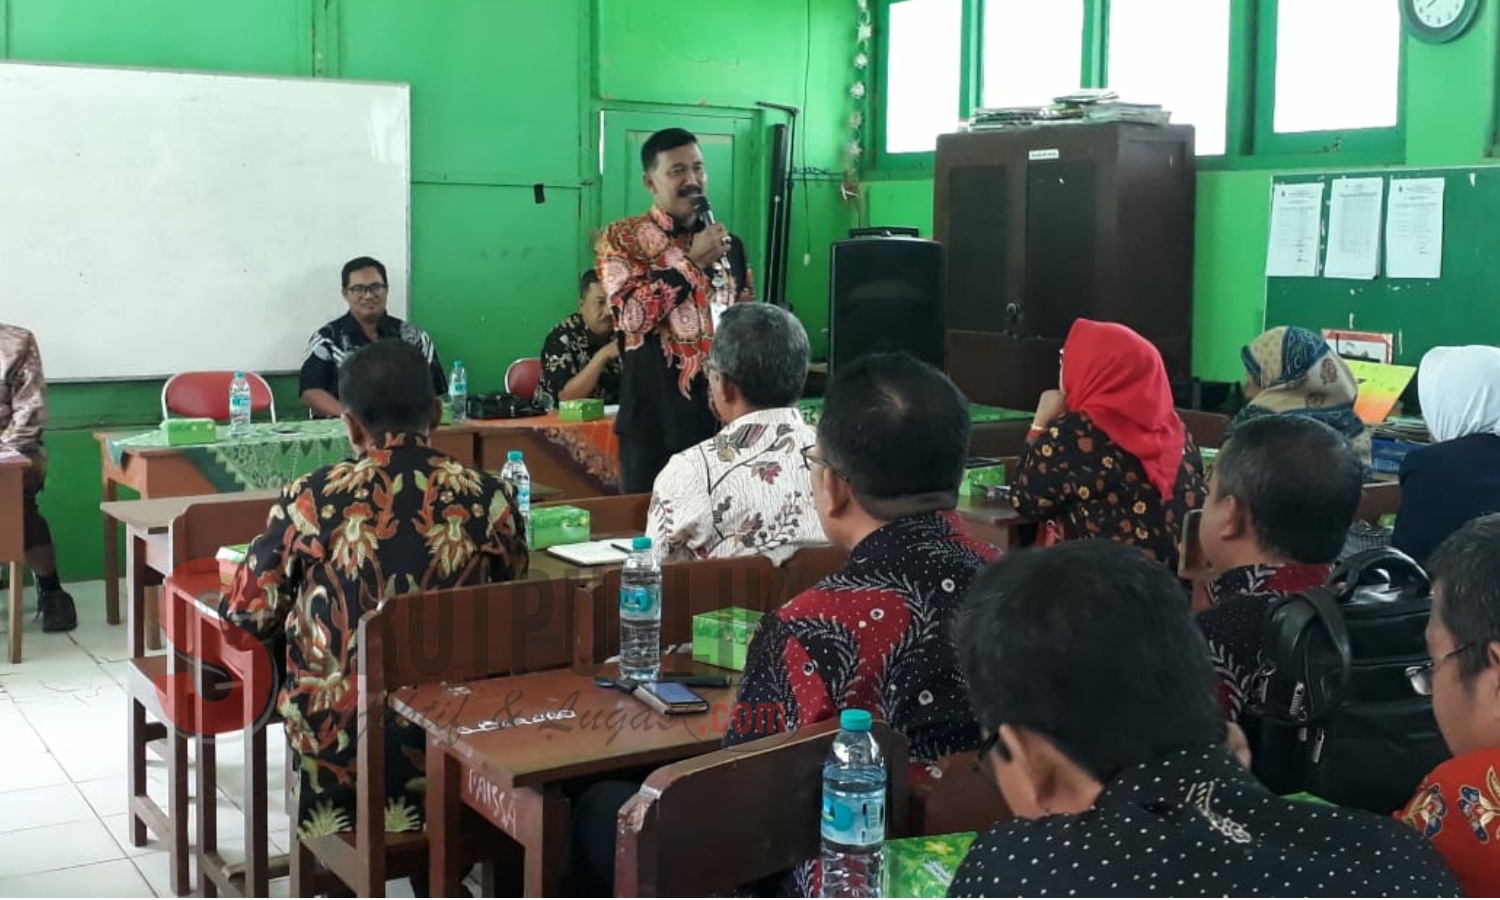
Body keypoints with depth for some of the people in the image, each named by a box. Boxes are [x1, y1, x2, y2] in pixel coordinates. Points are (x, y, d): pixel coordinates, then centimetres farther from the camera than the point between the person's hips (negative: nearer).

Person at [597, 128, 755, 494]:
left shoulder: (729, 244, 13)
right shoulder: (622, 238, -2)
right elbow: (629, 315, -17)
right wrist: (691, 260, -14)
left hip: (723, 413, 4)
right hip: (655, 417, -4)